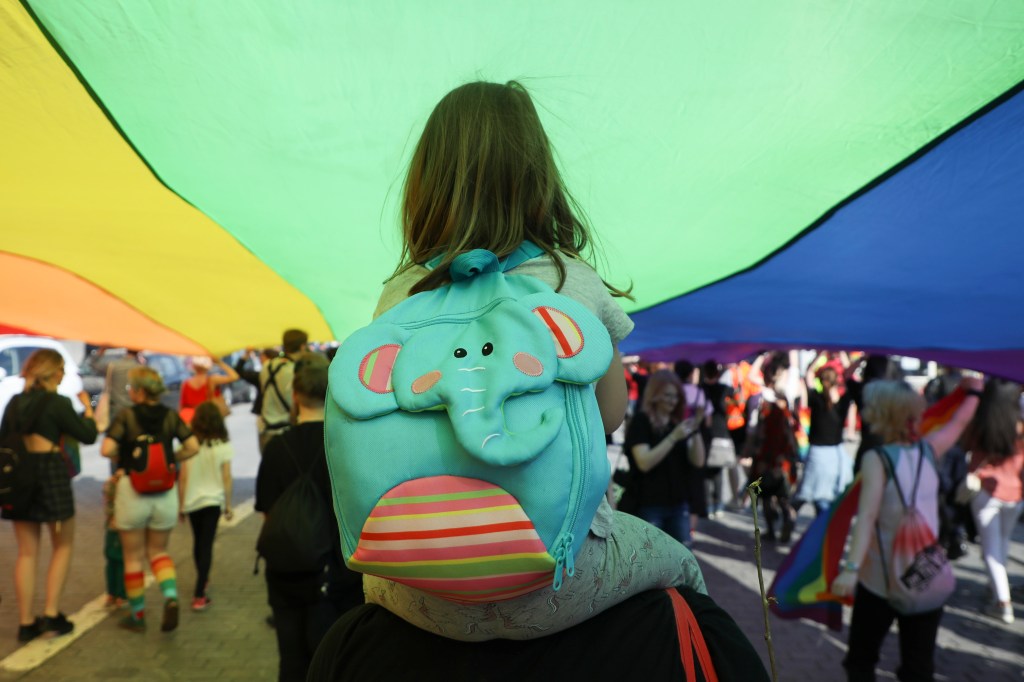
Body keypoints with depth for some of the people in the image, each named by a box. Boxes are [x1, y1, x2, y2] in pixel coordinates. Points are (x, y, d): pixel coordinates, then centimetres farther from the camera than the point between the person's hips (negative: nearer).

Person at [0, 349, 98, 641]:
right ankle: (51, 614, 6)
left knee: (26, 552, 11)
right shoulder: (58, 403, -11)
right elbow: (88, 435, -5)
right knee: (63, 546, 11)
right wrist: (87, 406, 7)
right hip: (51, 474, -5)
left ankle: (26, 623, 14)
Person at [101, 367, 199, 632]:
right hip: (165, 492, 3)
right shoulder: (170, 416, -1)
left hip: (132, 489, -3)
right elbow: (192, 446, -5)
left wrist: (122, 458, 1)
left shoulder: (125, 416, -10)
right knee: (158, 551, 19)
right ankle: (171, 596, -4)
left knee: (133, 557, 13)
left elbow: (107, 449, -19)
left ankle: (138, 615, 22)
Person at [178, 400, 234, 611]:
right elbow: (226, 478, -5)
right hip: (213, 501, -2)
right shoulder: (223, 446, -8)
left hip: (192, 501, 2)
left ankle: (202, 580, 40)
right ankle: (199, 595, -8)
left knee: (198, 542, 21)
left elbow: (183, 478, -2)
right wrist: (228, 505, 4)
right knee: (207, 545, -1)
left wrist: (181, 503, 9)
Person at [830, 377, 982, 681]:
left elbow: (867, 516, -26)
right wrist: (973, 391, 36)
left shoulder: (876, 458, -15)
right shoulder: (929, 448, -1)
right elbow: (959, 422, 20)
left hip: (881, 578, -4)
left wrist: (851, 568, -33)